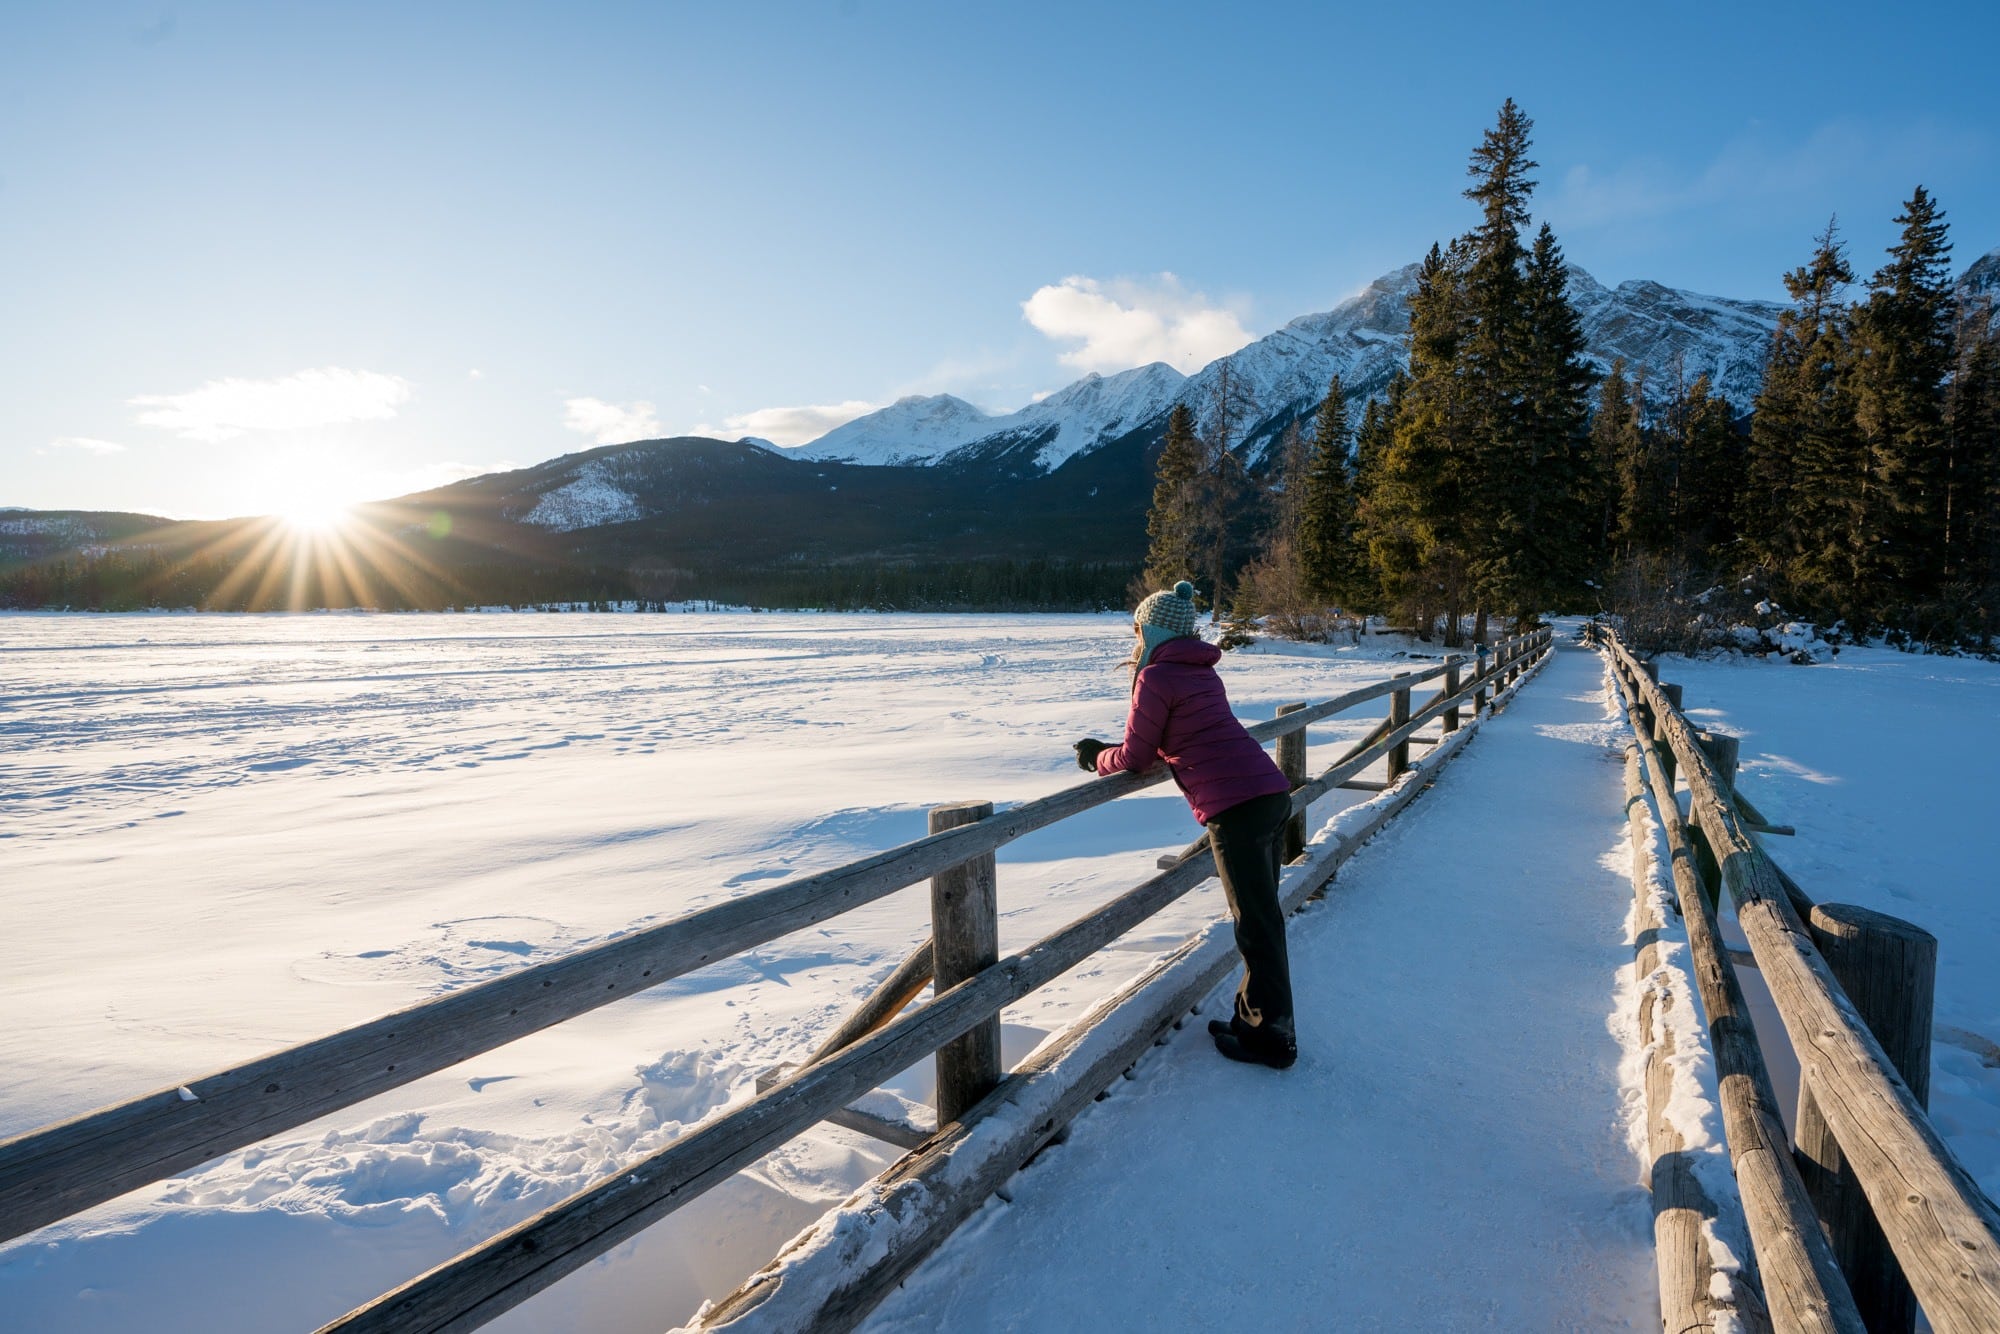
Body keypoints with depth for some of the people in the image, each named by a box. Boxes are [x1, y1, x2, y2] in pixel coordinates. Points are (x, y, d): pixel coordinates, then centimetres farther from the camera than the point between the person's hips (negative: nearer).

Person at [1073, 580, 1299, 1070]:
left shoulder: (1156, 677, -6)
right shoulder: (1202, 671, 19)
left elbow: (1135, 758, -1)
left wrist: (1098, 758, 20)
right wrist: (1110, 749, 23)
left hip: (1234, 808, -9)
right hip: (1273, 793, 9)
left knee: (1257, 924, 2)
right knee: (1261, 916, 18)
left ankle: (1271, 1038, 14)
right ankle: (1257, 1016, 31)